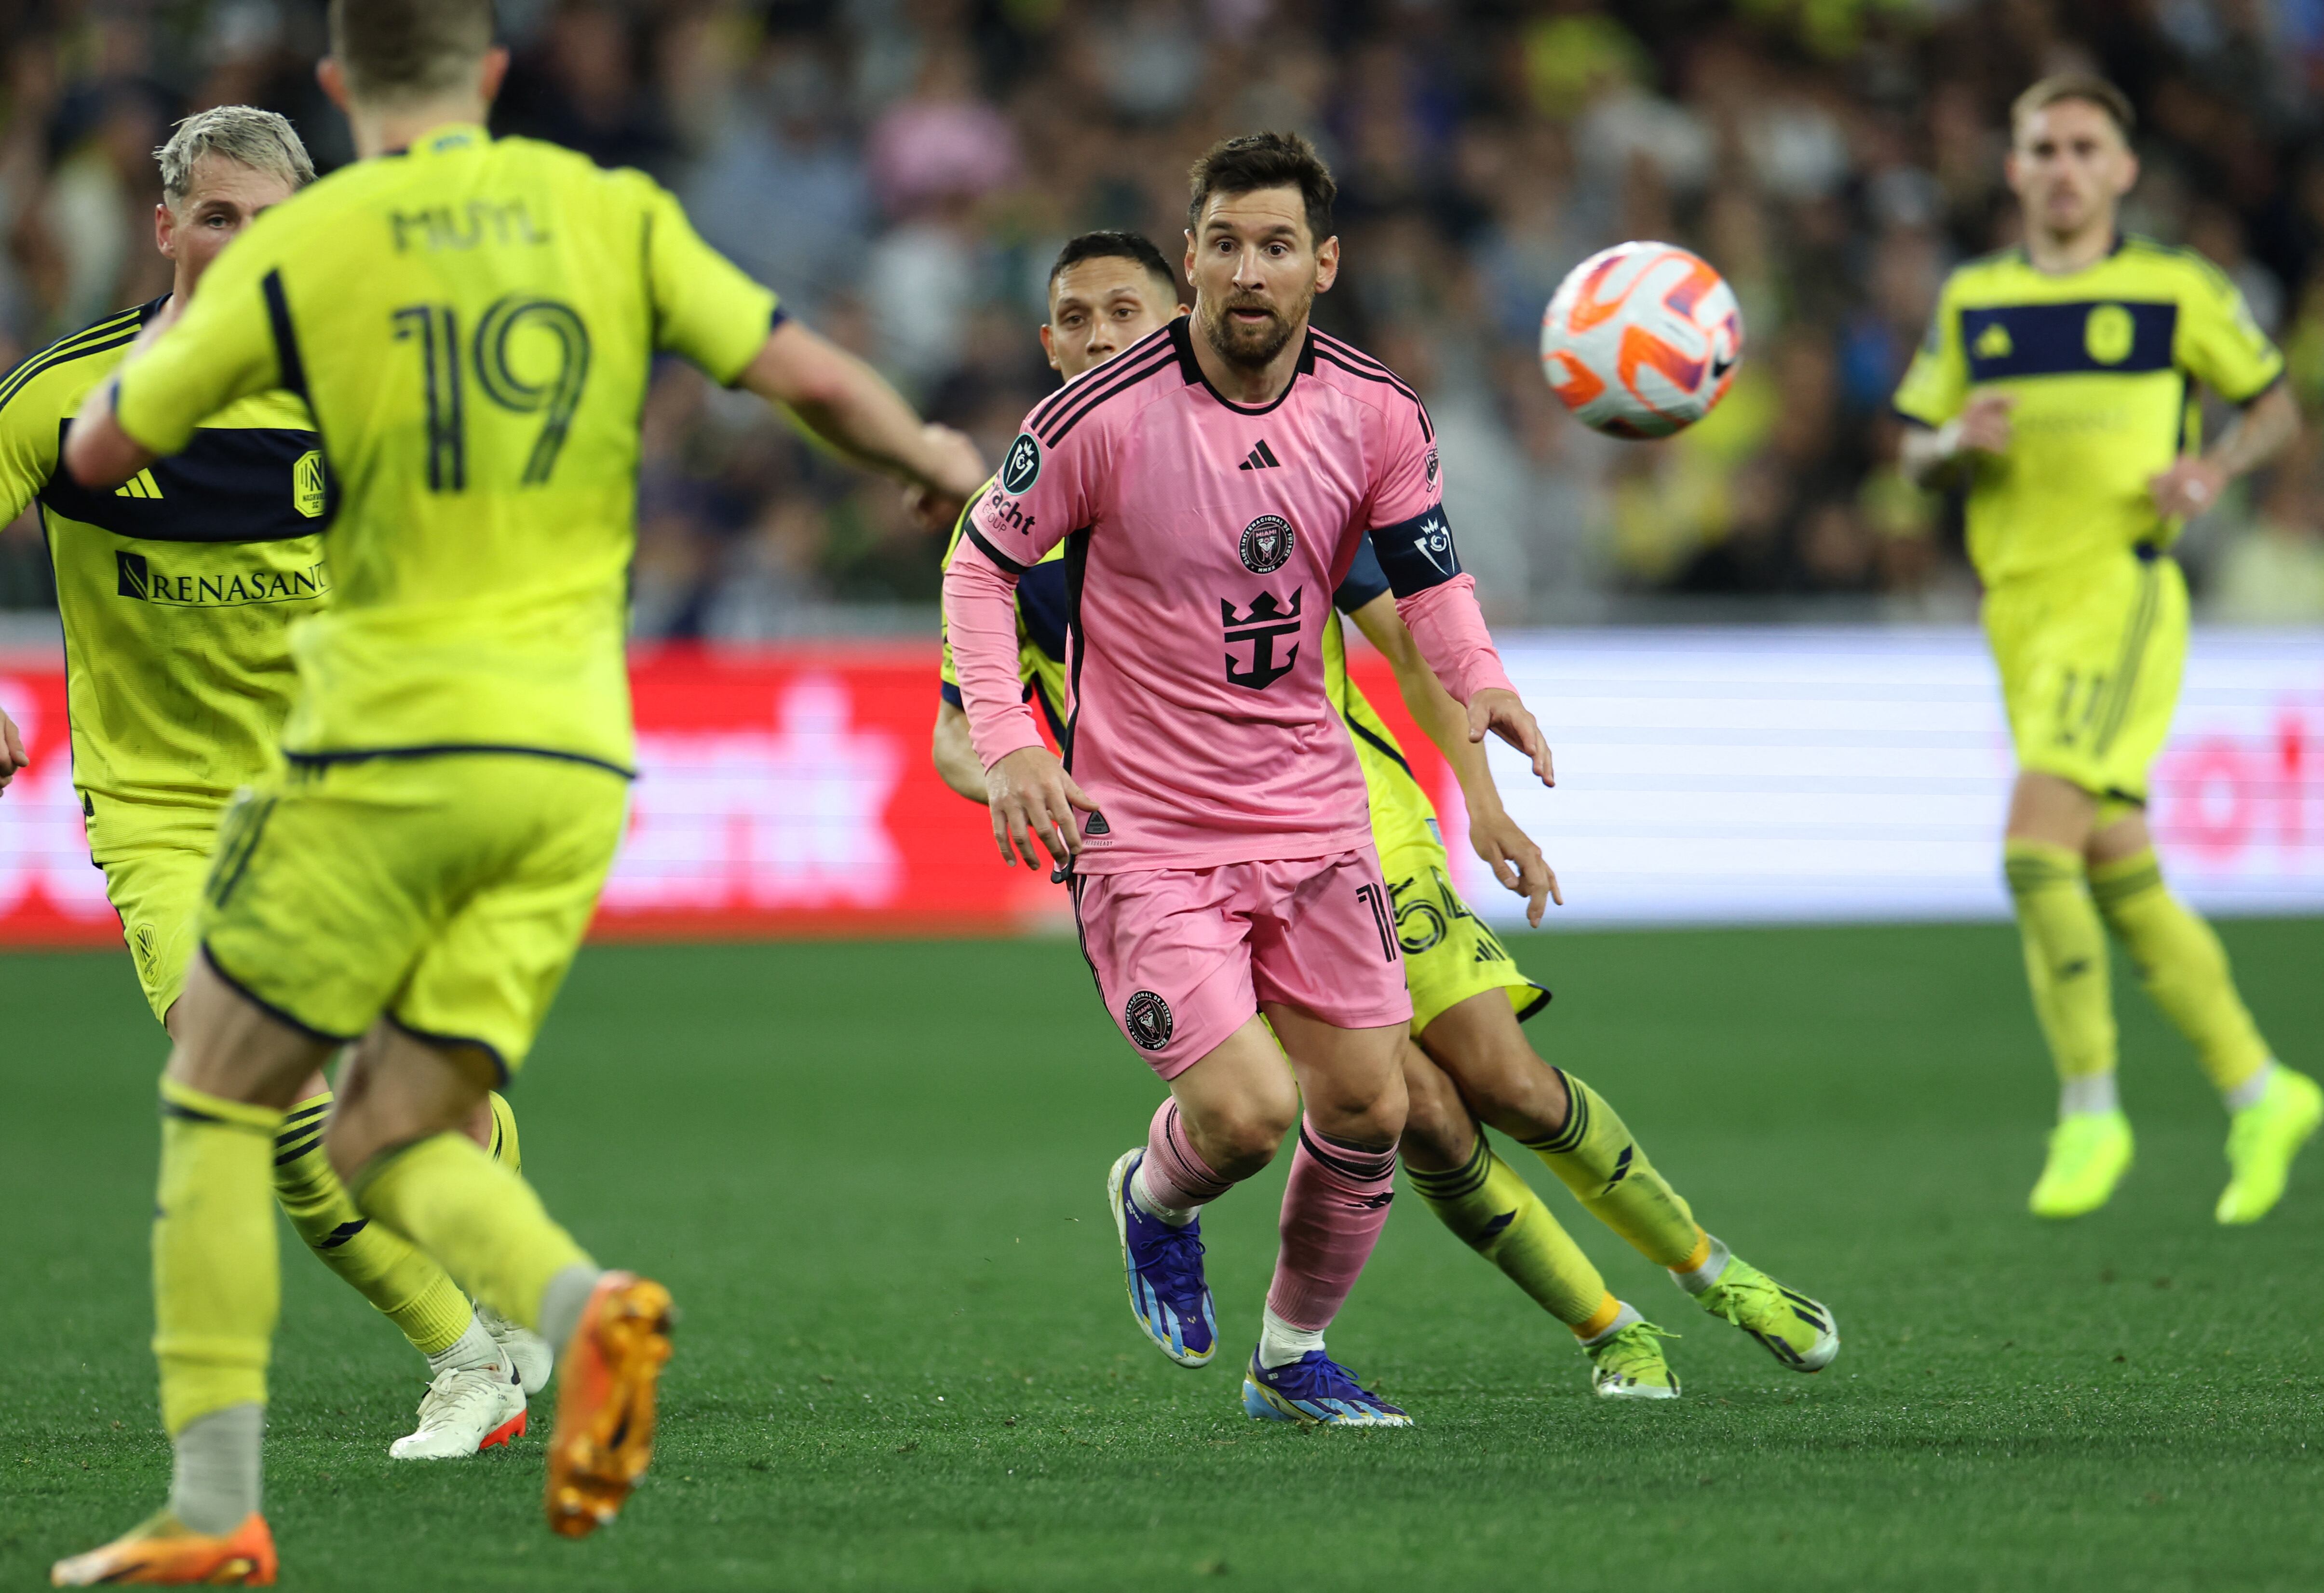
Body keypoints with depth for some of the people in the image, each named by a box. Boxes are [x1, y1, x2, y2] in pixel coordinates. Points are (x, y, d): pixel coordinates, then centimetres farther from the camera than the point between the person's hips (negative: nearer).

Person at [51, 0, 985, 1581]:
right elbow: (812, 376, 3)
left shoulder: (300, 249, -2)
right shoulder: (612, 214, 6)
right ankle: (587, 1305, -19)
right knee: (393, 1141, 11)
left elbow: (98, 454, 6)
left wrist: (155, 348, 28)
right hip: (573, 756, 4)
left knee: (218, 1105, 10)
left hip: (391, 747, -4)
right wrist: (934, 456, 23)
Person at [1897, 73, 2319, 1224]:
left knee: (2036, 844, -20)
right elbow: (1917, 455, 17)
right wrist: (1959, 444, -5)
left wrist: (2216, 466, -8)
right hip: (2020, 606, 6)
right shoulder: (1972, 302, 13)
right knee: (2121, 882, 9)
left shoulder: (2176, 290, 2)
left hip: (2122, 595, -6)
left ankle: (2090, 1113, -9)